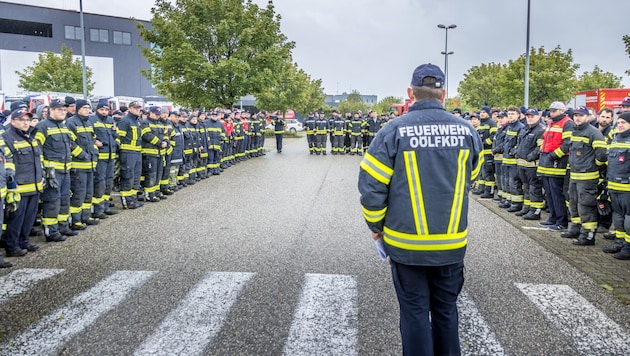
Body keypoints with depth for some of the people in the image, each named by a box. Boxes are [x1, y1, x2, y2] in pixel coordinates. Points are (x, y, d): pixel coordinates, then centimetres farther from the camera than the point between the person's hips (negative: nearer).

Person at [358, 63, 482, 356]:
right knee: (446, 309, 18)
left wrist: (376, 225, 6)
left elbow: (371, 185, -9)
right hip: (452, 242, 3)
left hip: (406, 242, -2)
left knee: (414, 312, 10)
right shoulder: (467, 131, -2)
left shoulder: (394, 131, -11)